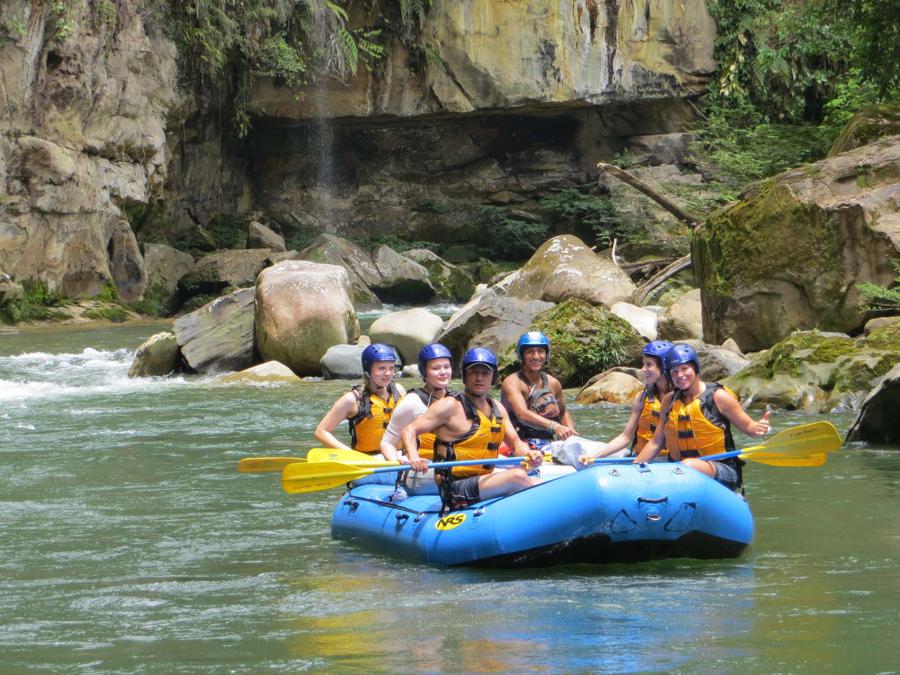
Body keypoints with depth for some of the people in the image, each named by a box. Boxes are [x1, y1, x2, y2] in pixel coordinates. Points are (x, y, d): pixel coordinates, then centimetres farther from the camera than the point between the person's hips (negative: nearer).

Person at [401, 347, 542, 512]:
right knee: (517, 476, -27)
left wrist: (527, 453, -6)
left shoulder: (497, 408, 16)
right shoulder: (451, 406, -5)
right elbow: (409, 430, -7)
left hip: (483, 483, 8)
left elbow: (515, 442, 19)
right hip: (456, 489, -8)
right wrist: (414, 457, -28)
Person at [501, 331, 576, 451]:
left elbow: (563, 413, 31)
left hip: (548, 445, 5)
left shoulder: (553, 384, 13)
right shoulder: (512, 383, -7)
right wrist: (554, 427, -38)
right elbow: (522, 414, -24)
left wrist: (571, 433, 9)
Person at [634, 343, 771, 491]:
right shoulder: (669, 401, 11)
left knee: (689, 466, -38)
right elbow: (656, 443, 17)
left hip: (722, 472, -5)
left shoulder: (718, 396, -3)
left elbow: (747, 426, 0)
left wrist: (758, 428, -23)